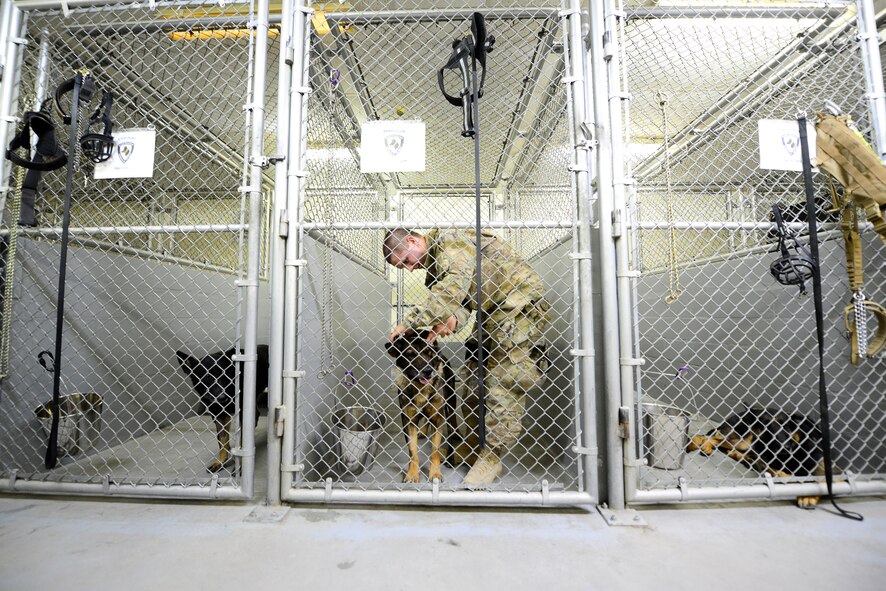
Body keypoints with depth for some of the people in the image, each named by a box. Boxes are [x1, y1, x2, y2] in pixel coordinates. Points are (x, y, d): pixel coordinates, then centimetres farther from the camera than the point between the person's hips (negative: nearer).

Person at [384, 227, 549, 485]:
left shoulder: (449, 241, -18)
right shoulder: (434, 264, 10)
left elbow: (453, 288, -33)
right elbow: (462, 301, 1)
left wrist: (409, 321, -31)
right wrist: (452, 320, -23)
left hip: (519, 306, -9)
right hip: (492, 315, 10)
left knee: (503, 383, -9)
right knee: (473, 377, 10)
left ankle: (492, 457, 1)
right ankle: (475, 440, 24)